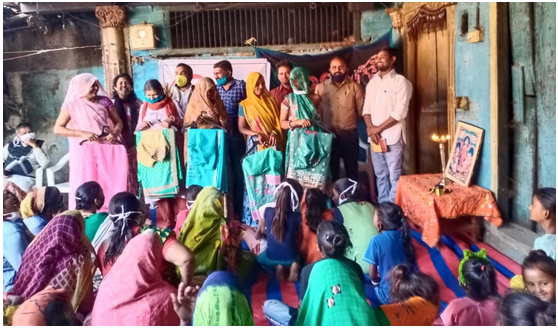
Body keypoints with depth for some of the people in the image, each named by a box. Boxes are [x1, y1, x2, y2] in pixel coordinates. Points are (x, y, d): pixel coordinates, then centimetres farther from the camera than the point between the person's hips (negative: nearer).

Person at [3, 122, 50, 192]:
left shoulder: (40, 145, 10)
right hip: (7, 177, 3)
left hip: (26, 178, -3)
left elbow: (44, 164, -7)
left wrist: (34, 146, -9)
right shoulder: (10, 146, 18)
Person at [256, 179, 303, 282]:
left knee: (260, 257, 37)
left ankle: (277, 267, 6)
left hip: (271, 258, 0)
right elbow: (299, 241, -2)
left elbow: (258, 235, 0)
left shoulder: (267, 212, -13)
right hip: (290, 258, 0)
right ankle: (294, 265, 3)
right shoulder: (297, 217, -16)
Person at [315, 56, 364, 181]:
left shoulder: (354, 87, 1)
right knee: (331, 170, 12)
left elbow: (362, 110, 2)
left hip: (349, 134, 0)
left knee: (352, 169, 9)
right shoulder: (320, 87, 4)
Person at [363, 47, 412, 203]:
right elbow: (366, 107, 11)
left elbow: (400, 112, -14)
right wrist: (370, 128, -6)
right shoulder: (372, 82, 14)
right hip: (375, 137, 6)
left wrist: (378, 128, -13)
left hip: (392, 137, -6)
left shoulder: (401, 81, -6)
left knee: (394, 177, -1)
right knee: (380, 175, 13)